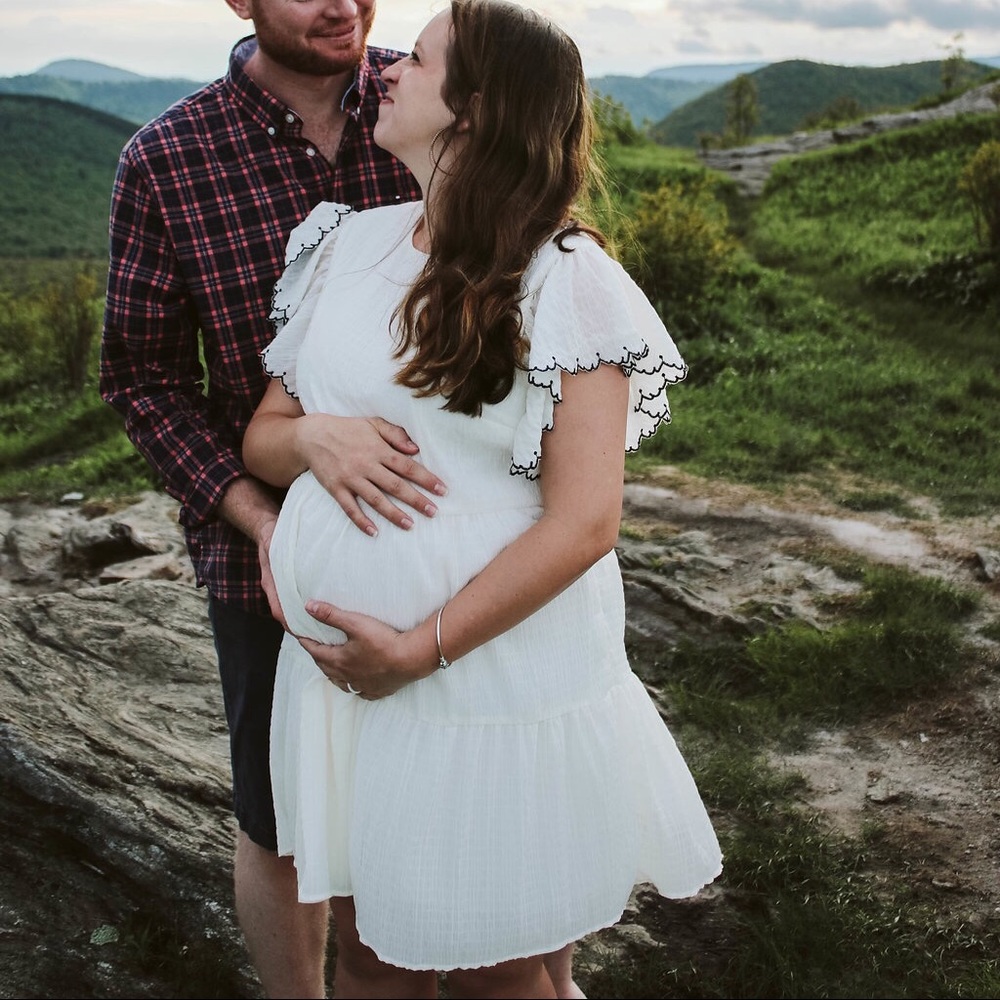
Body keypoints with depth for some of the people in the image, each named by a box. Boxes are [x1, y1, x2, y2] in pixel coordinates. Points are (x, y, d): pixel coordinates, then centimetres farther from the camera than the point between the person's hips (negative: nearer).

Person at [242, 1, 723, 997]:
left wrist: (421, 649, -17)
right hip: (340, 657, 5)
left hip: (497, 672, -5)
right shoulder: (345, 245, 7)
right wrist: (309, 438, -11)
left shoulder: (565, 282, -12)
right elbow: (261, 434, 12)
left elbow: (583, 522, -17)